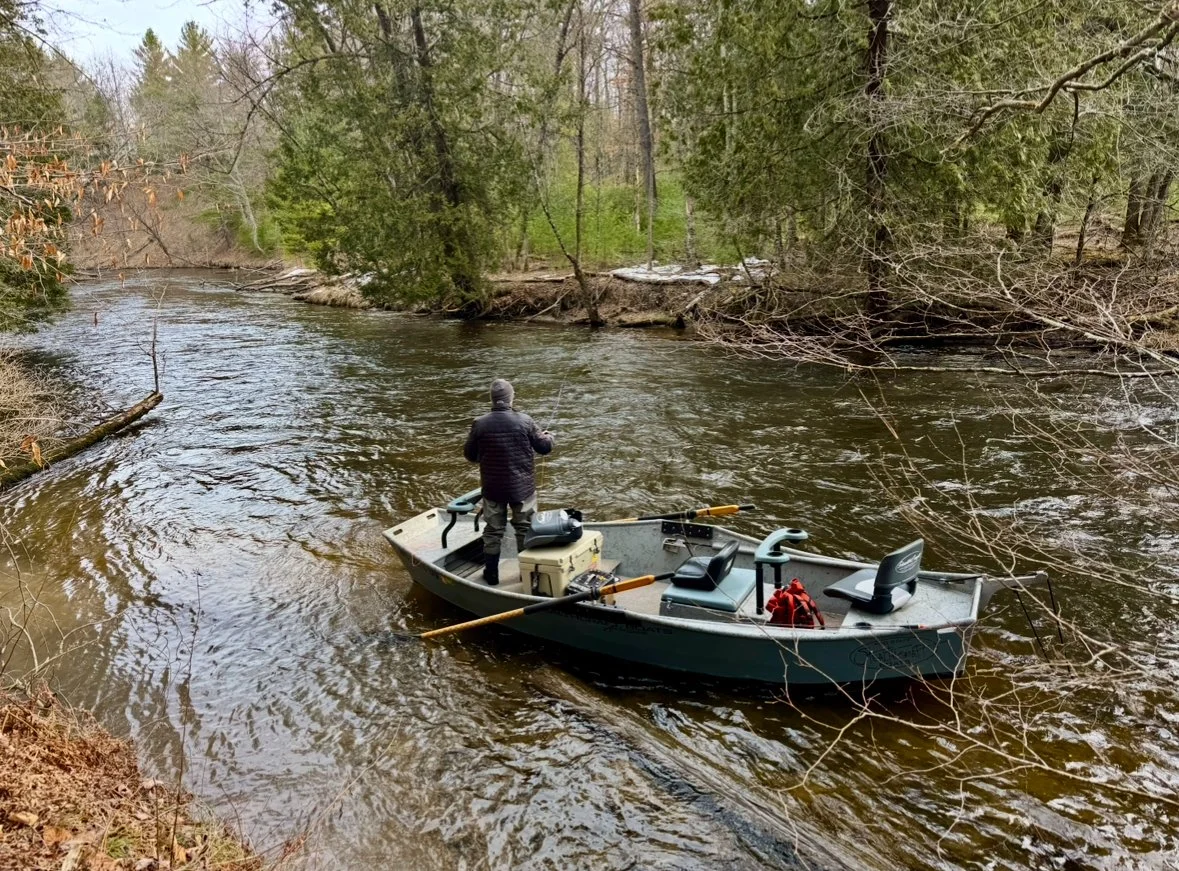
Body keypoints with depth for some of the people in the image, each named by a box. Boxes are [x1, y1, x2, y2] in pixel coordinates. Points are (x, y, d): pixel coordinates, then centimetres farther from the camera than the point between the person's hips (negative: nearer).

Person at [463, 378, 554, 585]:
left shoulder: (479, 424, -11)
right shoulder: (524, 421, -14)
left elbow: (469, 454, 1)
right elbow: (544, 447, -4)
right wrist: (548, 436, 18)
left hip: (492, 488, 1)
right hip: (522, 487, -1)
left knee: (493, 530, 14)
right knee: (525, 528, 14)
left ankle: (491, 574, 21)